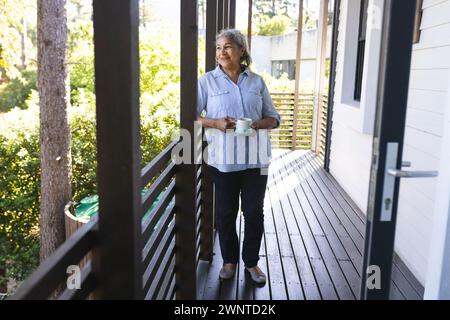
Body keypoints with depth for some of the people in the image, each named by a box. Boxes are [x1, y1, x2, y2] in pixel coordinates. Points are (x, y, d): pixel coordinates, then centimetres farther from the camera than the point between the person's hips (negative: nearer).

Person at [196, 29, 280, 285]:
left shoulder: (257, 82, 6)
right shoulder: (207, 81, 1)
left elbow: (273, 117, 9)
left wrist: (258, 124, -12)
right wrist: (215, 123, -18)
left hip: (255, 158, 1)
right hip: (223, 158, -1)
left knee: (254, 211, 8)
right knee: (226, 212, 10)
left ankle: (252, 261, 28)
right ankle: (230, 260, 30)